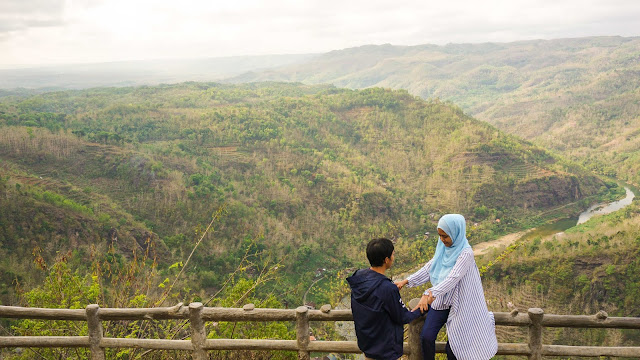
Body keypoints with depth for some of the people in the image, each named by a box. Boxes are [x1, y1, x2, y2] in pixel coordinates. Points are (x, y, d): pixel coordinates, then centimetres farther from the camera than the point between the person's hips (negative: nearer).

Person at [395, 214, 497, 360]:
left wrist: (429, 294, -44)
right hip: (440, 301, 6)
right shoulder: (443, 248, 1)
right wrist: (406, 281, -1)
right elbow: (429, 268, 8)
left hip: (457, 304, -6)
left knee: (453, 348, 0)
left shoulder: (466, 253, -21)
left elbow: (452, 278, -32)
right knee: (426, 337, -5)